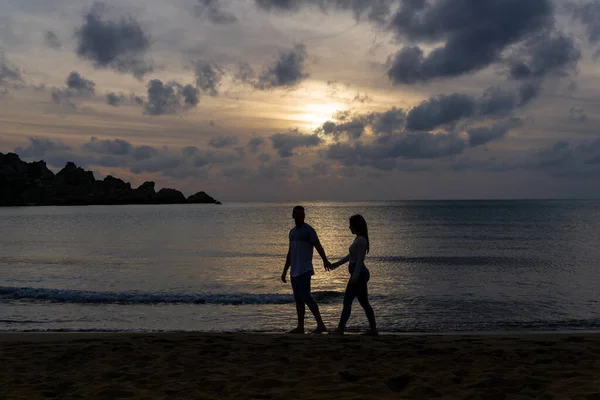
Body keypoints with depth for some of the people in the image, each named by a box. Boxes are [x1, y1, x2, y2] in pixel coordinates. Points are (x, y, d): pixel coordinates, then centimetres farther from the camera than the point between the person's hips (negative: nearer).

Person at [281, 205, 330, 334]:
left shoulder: (309, 230, -5)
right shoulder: (292, 231, 19)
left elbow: (318, 246, -18)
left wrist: (325, 260, -35)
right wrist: (285, 271, 24)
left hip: (304, 270, -8)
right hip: (294, 271, 8)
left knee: (306, 297, -14)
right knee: (298, 299, 9)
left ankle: (321, 325, -11)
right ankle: (300, 327, 14)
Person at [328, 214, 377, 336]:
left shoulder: (361, 240, -15)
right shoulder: (359, 239, 16)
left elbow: (360, 260, -21)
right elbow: (351, 256, 25)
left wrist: (355, 276, -25)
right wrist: (337, 264, 29)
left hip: (359, 274, -10)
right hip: (360, 274, 10)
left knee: (347, 301, -5)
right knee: (364, 303, 12)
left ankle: (340, 328, -1)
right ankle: (373, 329, 15)